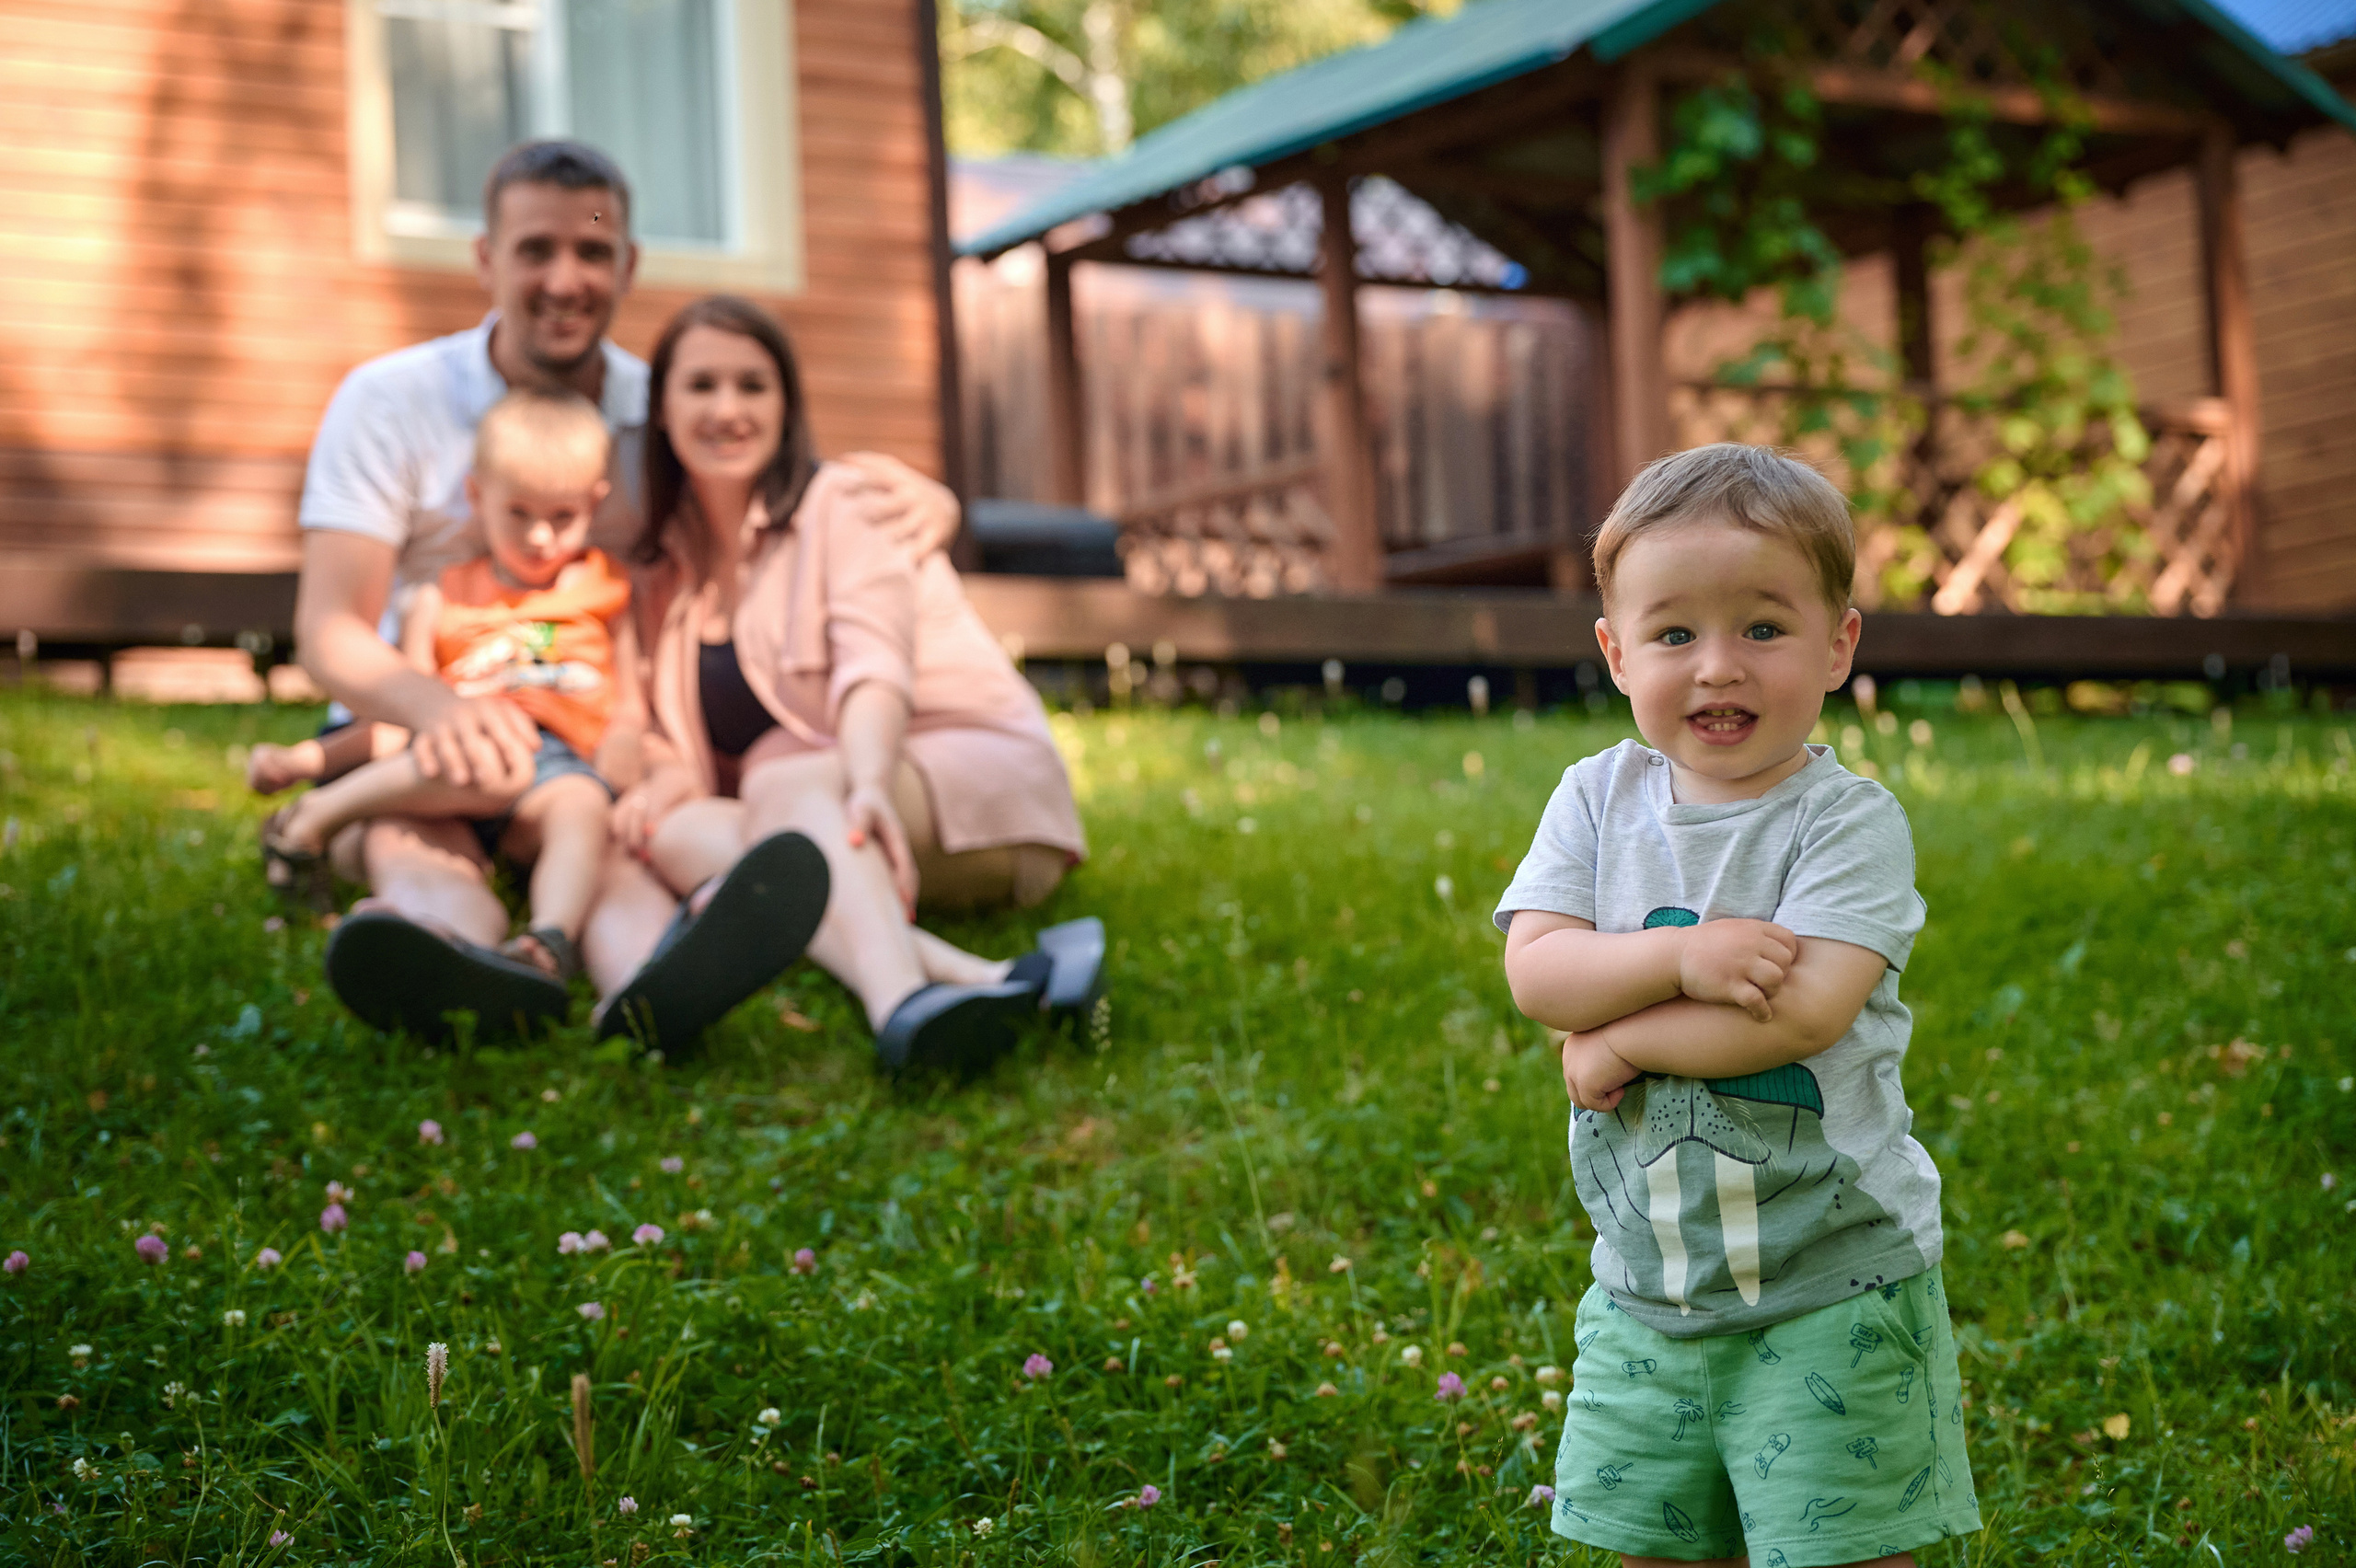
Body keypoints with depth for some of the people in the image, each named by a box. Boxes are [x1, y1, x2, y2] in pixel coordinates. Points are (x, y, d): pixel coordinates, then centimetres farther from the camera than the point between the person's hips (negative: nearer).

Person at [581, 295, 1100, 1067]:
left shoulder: (842, 505, 0)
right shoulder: (663, 567, 16)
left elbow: (874, 667, -18)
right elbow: (676, 739, 8)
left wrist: (869, 783, -39)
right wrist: (669, 774, -17)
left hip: (975, 779, -4)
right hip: (805, 827, 5)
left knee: (784, 785, -34)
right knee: (664, 832, -25)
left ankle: (902, 1004, -68)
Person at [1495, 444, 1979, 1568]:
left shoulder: (1850, 821, -12)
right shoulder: (1599, 799, 1)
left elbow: (1803, 1013, -24)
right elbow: (1534, 970, -11)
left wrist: (1620, 1041, -17)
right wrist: (1679, 957, -26)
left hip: (1830, 1288, -4)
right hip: (1645, 1285, 5)